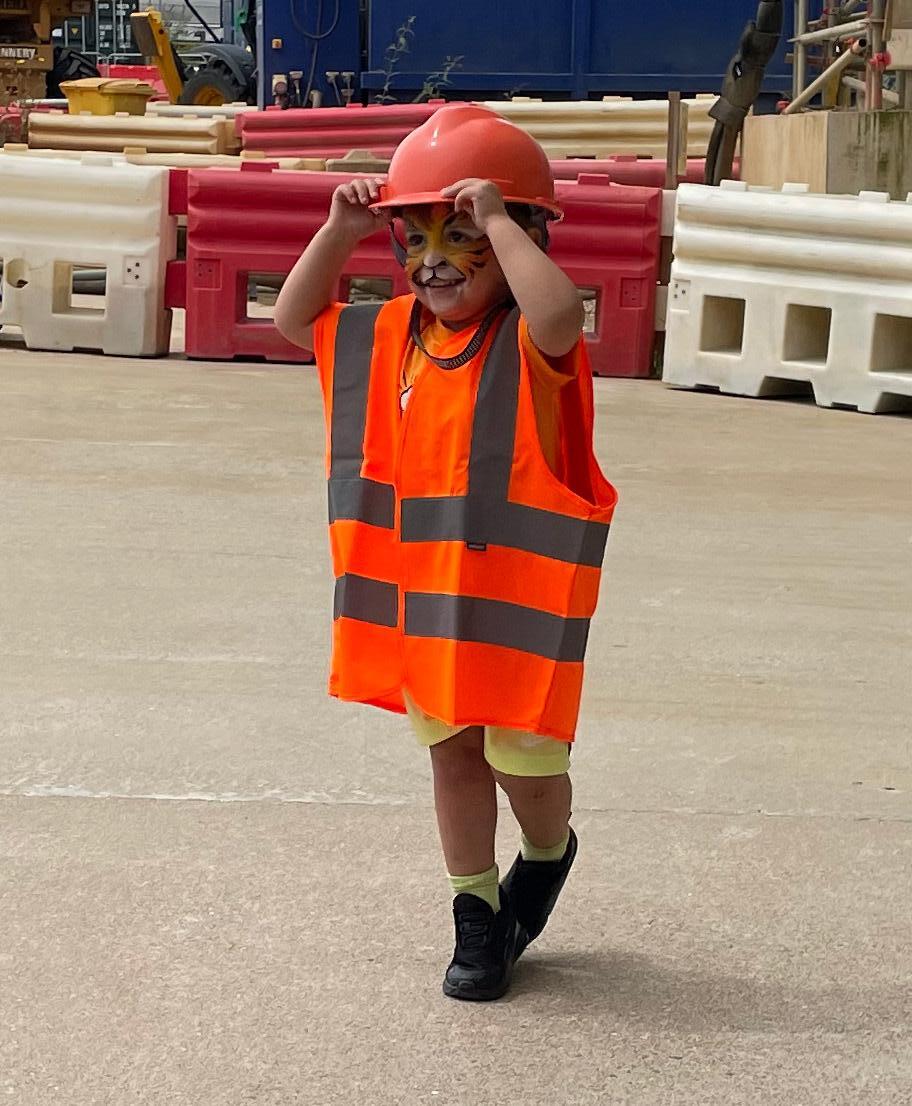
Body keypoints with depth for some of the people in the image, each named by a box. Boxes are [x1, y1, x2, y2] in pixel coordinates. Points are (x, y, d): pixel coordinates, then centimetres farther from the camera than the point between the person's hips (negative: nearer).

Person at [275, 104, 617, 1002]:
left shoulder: (531, 343, -14)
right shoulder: (393, 334, 6)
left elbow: (559, 308, -38)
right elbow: (296, 319, 14)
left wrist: (495, 218, -29)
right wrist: (339, 232, 2)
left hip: (516, 597, -6)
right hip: (420, 597, 6)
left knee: (522, 760, 4)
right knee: (451, 753, 15)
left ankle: (548, 852, 39)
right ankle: (477, 913, 31)